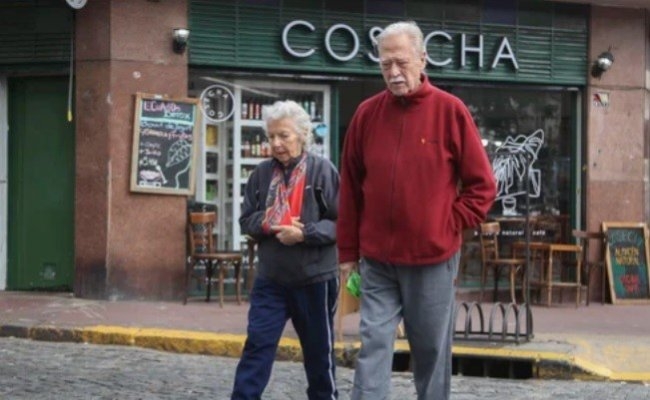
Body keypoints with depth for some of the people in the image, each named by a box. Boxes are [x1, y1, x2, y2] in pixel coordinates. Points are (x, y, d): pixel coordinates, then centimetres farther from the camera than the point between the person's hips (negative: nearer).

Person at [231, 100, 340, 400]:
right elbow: (247, 220, 7)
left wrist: (305, 233, -22)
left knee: (318, 350, 12)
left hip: (314, 279, -3)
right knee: (257, 345, -2)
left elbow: (341, 223, -11)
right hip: (270, 278, 3)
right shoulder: (262, 173, 3)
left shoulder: (322, 170, -10)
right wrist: (272, 223, -13)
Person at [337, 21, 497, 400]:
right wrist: (348, 252, 9)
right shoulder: (367, 113, 1)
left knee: (432, 350, 9)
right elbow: (350, 189, 8)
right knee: (374, 345, -2)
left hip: (433, 258, -2)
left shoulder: (450, 110, -6)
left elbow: (482, 184, 0)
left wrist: (452, 226, -8)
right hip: (377, 259, 2)